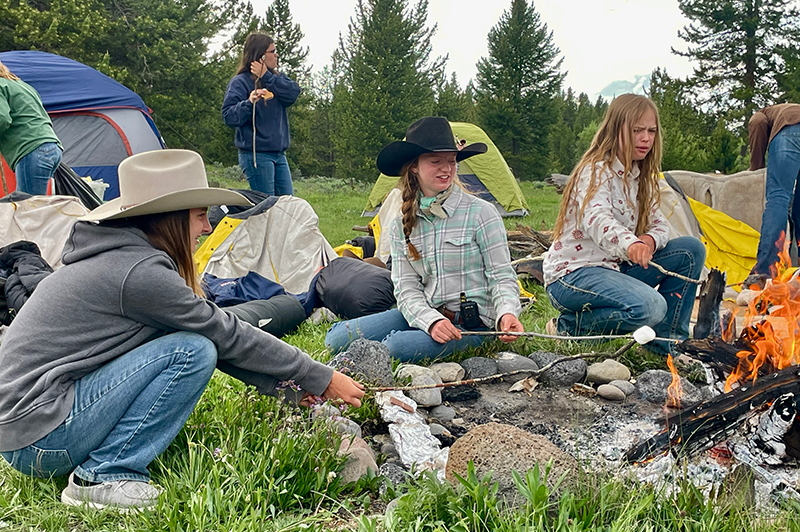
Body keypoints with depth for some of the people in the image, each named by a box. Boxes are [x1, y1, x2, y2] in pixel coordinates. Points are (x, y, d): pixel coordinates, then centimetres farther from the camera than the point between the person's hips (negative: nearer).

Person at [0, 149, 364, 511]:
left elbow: (218, 329, 13)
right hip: (36, 438, -9)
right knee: (193, 351, -18)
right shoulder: (138, 271, -19)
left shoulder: (117, 256, 10)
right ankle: (104, 476, -9)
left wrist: (289, 383, 13)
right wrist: (319, 379, -4)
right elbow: (228, 335, -14)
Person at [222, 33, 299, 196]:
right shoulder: (240, 82, -6)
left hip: (279, 154, 7)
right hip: (256, 155, -7)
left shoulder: (277, 77, 14)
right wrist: (249, 103, -30)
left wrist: (267, 77, -12)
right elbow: (229, 117, -14)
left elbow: (294, 92, -6)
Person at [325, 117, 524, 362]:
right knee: (338, 338, -9)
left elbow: (502, 277, -5)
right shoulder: (401, 226, 5)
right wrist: (432, 321, -23)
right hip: (426, 315, 5)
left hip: (471, 323, -4)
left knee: (398, 347, -32)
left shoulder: (481, 213, -7)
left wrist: (506, 313, -26)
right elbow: (407, 289, -2)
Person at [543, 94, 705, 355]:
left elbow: (659, 225, 9)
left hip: (614, 269, 9)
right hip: (571, 274, -9)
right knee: (649, 307, -32)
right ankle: (570, 326, -11)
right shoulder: (596, 171, -14)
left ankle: (668, 340, 4)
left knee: (691, 249, 1)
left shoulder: (640, 177, 13)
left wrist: (649, 241, -16)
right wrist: (630, 243, -54)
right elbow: (596, 219, -34)